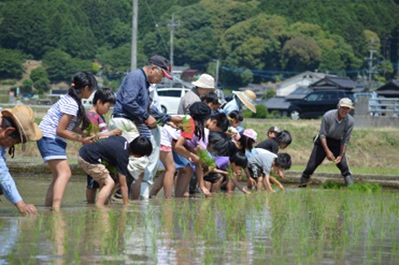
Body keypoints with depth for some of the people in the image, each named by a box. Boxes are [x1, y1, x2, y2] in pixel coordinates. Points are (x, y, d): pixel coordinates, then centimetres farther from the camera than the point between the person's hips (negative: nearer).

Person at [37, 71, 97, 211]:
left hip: (48, 139, 11)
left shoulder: (69, 99, 10)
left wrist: (85, 134, 6)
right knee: (65, 173, -21)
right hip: (50, 139, -11)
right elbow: (60, 130, -20)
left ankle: (47, 207, 18)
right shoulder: (72, 105, -19)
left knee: (59, 176, 16)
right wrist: (82, 140, -14)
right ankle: (56, 208, -35)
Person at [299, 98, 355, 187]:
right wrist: (327, 151, -27)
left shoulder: (350, 121, -16)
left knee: (343, 165, -13)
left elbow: (345, 140, -9)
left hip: (337, 143, 2)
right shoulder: (328, 116, -24)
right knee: (312, 165, -5)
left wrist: (341, 155, -16)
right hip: (323, 142, -2)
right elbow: (322, 134, -18)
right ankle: (302, 183, 9)